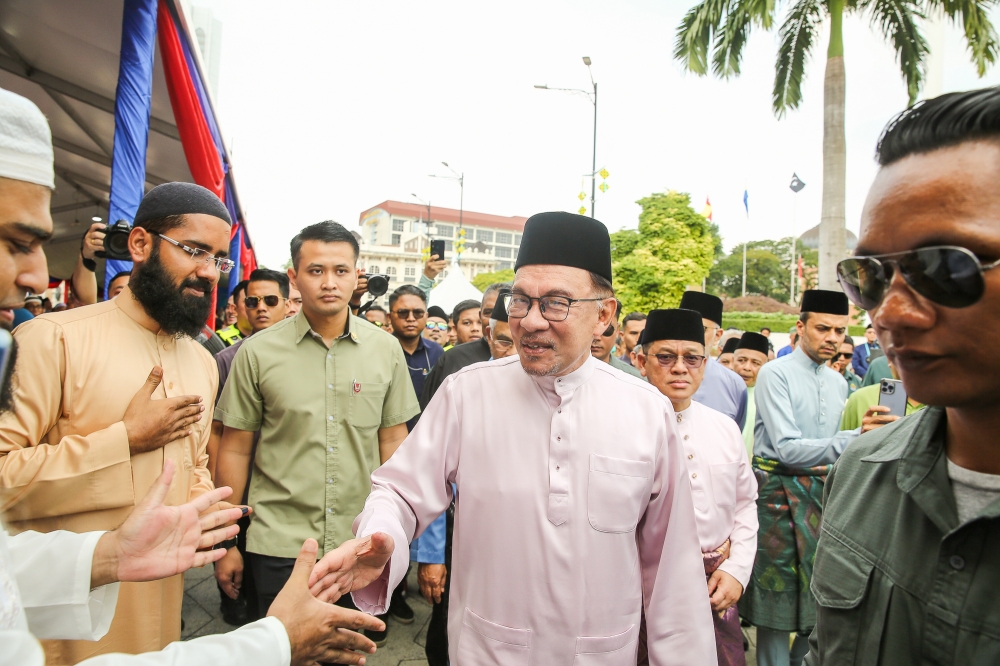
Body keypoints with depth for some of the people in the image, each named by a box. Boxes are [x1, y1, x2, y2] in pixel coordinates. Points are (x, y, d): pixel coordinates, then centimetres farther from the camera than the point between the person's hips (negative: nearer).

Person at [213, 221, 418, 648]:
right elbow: (235, 449, 0)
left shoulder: (386, 350, -2)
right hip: (278, 545, -1)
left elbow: (392, 442, 4)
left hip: (362, 544, 2)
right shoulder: (258, 352, -6)